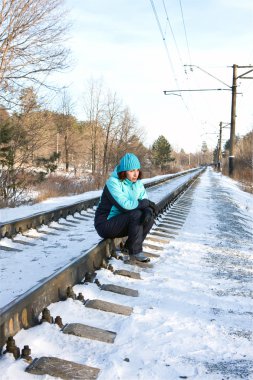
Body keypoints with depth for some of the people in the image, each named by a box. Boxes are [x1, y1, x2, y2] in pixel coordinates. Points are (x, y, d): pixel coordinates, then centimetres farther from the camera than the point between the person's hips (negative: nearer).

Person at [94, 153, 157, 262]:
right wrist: (145, 203, -18)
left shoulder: (138, 183, 2)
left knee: (149, 214, -12)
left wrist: (148, 210, -26)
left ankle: (129, 247, -1)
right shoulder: (113, 183, -21)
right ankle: (135, 252, -13)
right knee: (136, 215, -27)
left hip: (122, 223, 7)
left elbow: (145, 202, -1)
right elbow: (125, 205, -30)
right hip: (106, 224, -7)